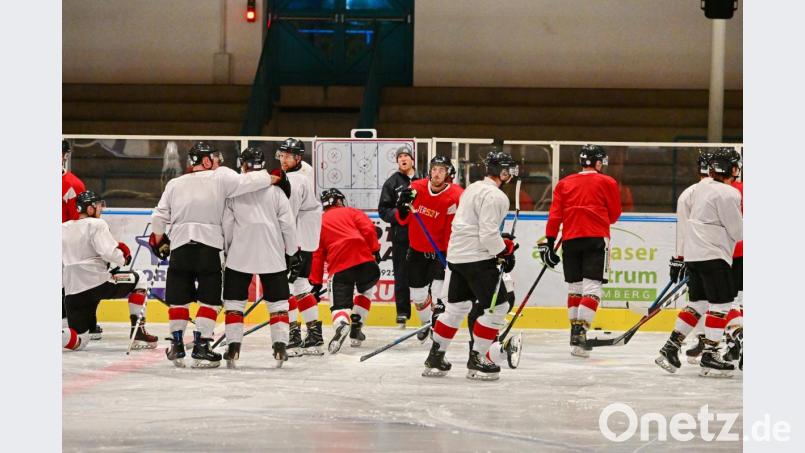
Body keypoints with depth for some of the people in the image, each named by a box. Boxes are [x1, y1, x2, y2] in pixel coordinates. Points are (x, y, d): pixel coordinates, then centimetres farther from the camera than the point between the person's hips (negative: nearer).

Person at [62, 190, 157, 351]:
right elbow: (108, 252, -16)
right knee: (138, 280, 19)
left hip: (72, 292, 5)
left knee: (78, 341, 9)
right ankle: (138, 333, 11)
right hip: (97, 282, -5)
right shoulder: (96, 224, -3)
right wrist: (123, 258, 4)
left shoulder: (63, 229, 16)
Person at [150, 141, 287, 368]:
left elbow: (159, 217, 15)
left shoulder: (175, 184, 16)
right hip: (209, 247, -4)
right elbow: (245, 182, -10)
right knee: (209, 301, 3)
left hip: (179, 247, 4)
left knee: (178, 299, 13)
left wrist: (159, 240, 30)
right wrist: (275, 178, 0)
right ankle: (201, 348, -2)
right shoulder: (220, 178, 3)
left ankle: (177, 346, 14)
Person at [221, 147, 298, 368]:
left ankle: (233, 345, 0)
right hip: (272, 256, 1)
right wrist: (291, 252, 11)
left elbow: (227, 225, 1)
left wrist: (227, 250, 15)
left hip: (240, 255, -1)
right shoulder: (275, 190, 0)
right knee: (277, 301, 9)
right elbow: (287, 224, 0)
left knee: (234, 301, 8)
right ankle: (280, 346, -1)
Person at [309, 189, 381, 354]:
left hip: (339, 266, 0)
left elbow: (318, 255, 19)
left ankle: (341, 325, -39)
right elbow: (368, 228, 2)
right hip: (363, 259, 0)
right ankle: (356, 328, 21)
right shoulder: (351, 212, 22)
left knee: (340, 304, -4)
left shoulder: (319, 223, 26)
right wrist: (375, 250, 1)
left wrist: (316, 282, 19)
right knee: (366, 291, 29)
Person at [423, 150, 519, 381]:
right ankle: (476, 361, -4)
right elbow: (488, 235, -21)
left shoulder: (474, 189, 16)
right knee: (497, 307, -4)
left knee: (457, 307, 19)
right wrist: (505, 252, -7)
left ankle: (435, 358, 23)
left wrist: (504, 244, 17)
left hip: (457, 254, 10)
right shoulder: (495, 197, -16)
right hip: (476, 258, -10)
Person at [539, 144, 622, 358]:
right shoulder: (607, 183, 5)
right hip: (596, 240, -4)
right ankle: (580, 332, -21)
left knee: (574, 287, 15)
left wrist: (549, 242, 6)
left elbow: (555, 214, 6)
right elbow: (614, 214, 11)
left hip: (570, 239, 4)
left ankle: (575, 329, 17)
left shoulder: (564, 184, 13)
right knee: (592, 287, -8)